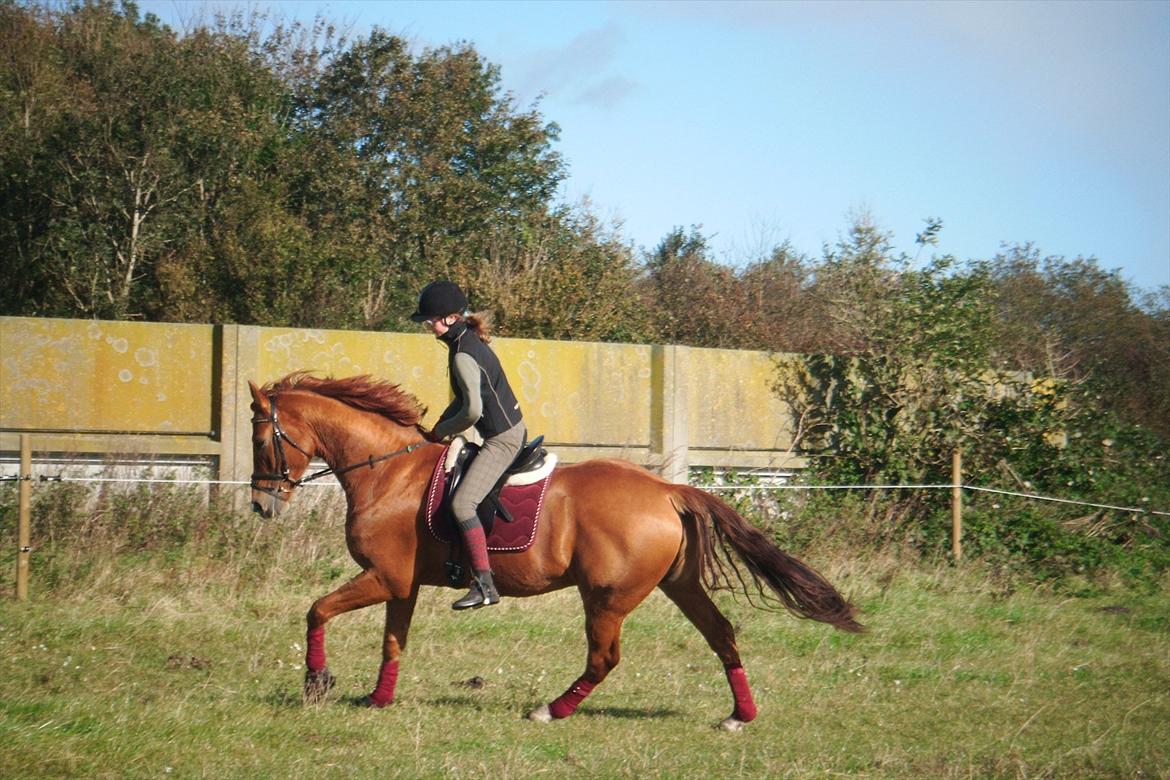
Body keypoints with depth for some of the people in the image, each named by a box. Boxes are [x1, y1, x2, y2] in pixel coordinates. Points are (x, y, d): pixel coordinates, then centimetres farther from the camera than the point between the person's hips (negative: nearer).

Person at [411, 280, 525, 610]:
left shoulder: (462, 355, -21)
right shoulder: (468, 340, 10)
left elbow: (472, 410, -28)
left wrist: (442, 431, -11)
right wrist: (441, 423, 8)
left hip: (502, 440, -11)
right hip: (512, 431, 11)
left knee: (461, 503, -20)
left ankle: (484, 585, -23)